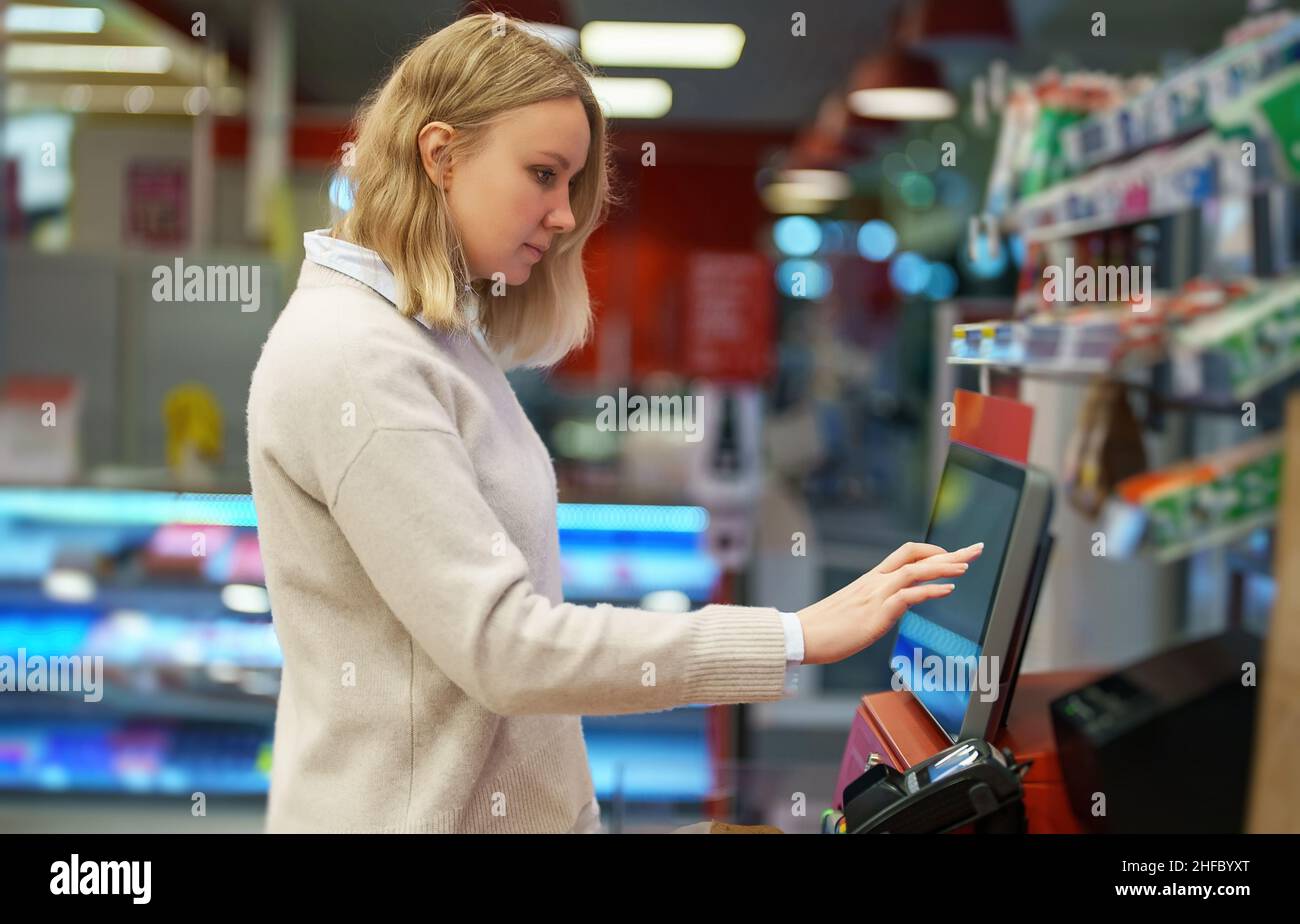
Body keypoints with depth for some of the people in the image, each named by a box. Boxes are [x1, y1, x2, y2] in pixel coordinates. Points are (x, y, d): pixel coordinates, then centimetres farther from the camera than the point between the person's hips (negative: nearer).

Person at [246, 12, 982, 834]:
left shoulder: (432, 335, 9)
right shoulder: (351, 359, -20)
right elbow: (501, 645, -25)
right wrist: (797, 638, -24)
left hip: (516, 798, 9)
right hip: (415, 811, -8)